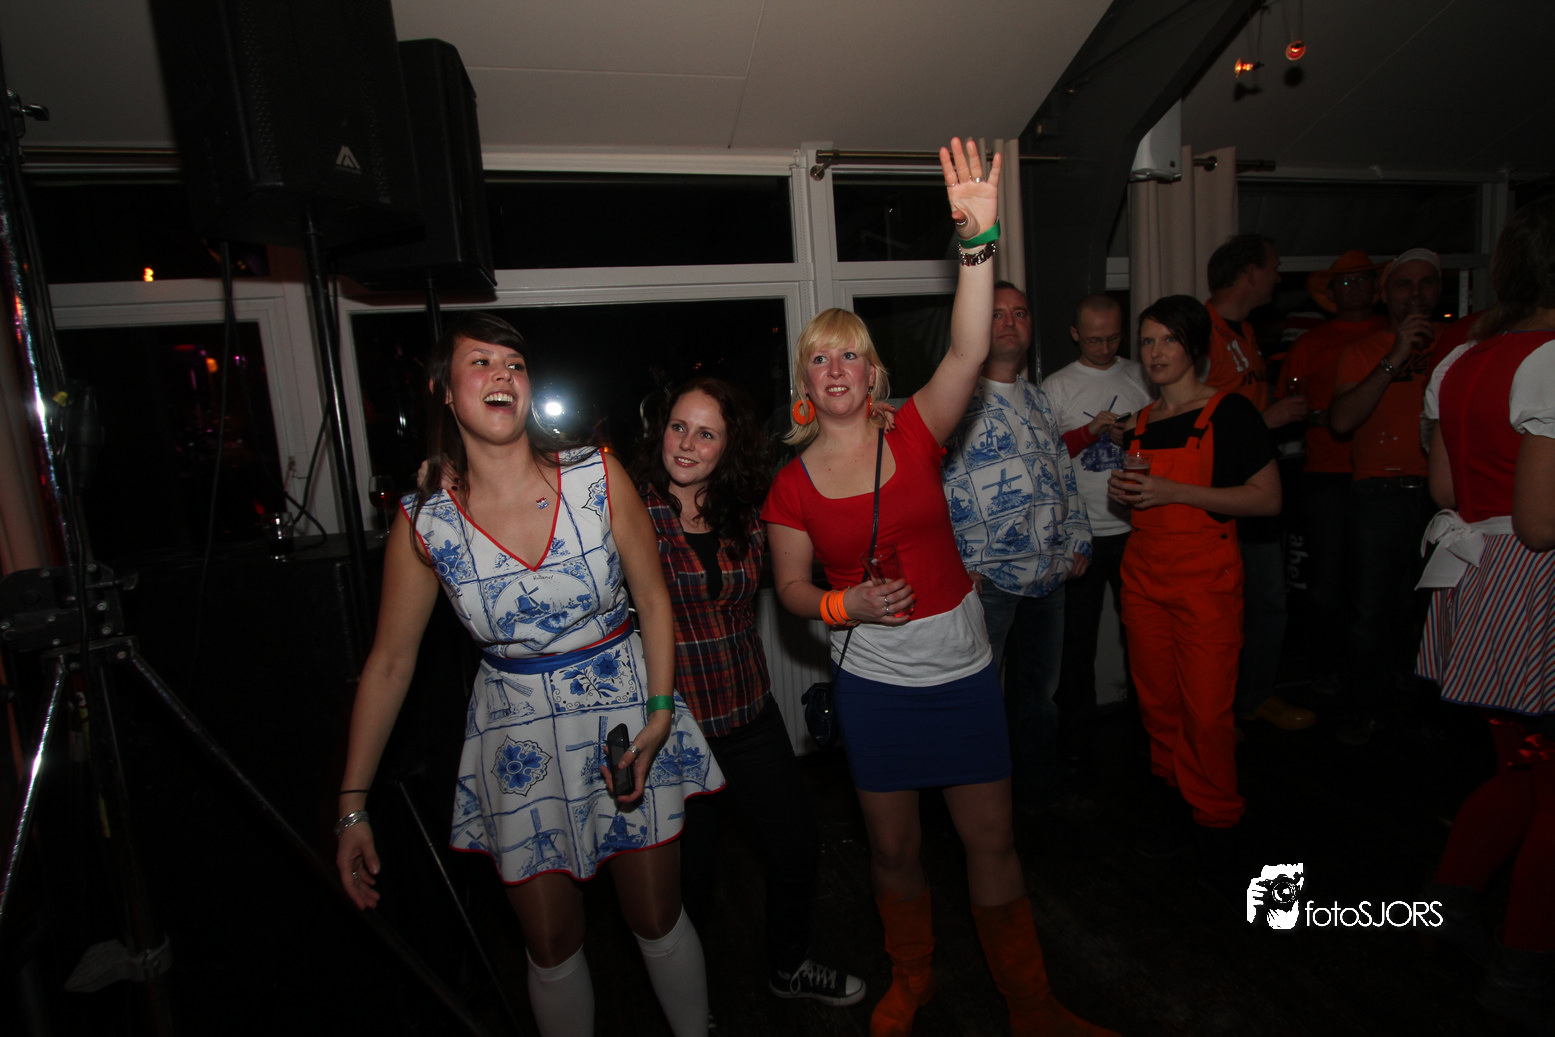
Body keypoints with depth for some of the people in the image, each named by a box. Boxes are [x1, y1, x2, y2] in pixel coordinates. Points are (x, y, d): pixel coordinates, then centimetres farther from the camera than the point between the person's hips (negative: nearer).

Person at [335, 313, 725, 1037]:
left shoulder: (599, 478, -12)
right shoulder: (423, 523, -10)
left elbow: (653, 600, -2)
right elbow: (389, 664, -1)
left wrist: (660, 713, -10)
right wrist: (352, 807, 2)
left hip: (627, 713, 0)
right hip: (518, 740, 1)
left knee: (658, 922, 15)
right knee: (551, 947, 15)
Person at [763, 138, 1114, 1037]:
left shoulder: (914, 434, -6)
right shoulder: (791, 486, -5)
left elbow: (969, 353, -21)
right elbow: (792, 588, 1)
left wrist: (978, 239, -32)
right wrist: (844, 604, -19)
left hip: (964, 668, 0)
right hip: (875, 682, 1)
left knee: (993, 840, 12)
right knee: (893, 847, 16)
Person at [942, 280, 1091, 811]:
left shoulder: (1039, 397, 14)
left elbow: (1064, 471, 19)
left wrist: (1077, 540, 12)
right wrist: (960, 565, -17)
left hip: (1049, 574, 7)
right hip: (985, 578, -6)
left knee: (1039, 687, 21)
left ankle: (1042, 783, 40)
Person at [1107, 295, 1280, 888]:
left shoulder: (1228, 411, -5)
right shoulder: (1141, 421, 12)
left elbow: (1268, 498, -11)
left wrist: (1174, 492, -17)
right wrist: (1125, 492, 0)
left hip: (1206, 578, -5)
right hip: (1143, 573, 5)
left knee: (1206, 709, -3)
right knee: (1157, 700, 8)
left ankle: (1216, 822, 16)